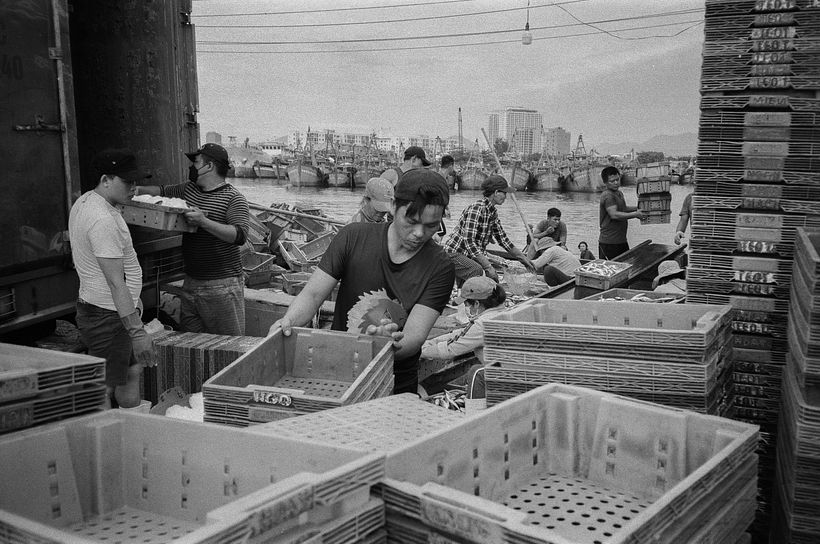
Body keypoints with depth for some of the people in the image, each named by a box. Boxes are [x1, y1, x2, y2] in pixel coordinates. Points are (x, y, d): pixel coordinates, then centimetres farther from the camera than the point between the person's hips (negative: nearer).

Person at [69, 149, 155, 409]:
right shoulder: (103, 220, -25)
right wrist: (137, 331, -28)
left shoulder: (85, 202, 9)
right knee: (104, 391, -2)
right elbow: (116, 283, -28)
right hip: (108, 316, -11)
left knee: (133, 370, 20)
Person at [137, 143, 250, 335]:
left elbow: (240, 236, -22)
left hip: (222, 286, -7)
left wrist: (204, 222, -30)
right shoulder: (188, 189, 13)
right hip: (190, 283, 8)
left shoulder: (234, 199, -10)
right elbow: (162, 191, 30)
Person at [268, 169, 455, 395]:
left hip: (396, 388, 0)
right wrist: (289, 321, -24)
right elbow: (312, 294, -3)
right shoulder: (354, 237, -2)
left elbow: (415, 336, -15)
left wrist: (394, 344, -38)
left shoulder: (439, 268, -7)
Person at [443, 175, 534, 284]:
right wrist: (488, 266, -35)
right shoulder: (476, 209, -22)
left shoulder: (492, 212, 6)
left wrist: (523, 258, 14)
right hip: (454, 253, -10)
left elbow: (502, 238, 16)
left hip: (469, 256, 10)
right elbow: (469, 242, -30)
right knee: (477, 270, -34)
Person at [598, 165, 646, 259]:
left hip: (621, 240, 10)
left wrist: (638, 208, 17)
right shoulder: (607, 196, -16)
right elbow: (614, 214, -27)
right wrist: (635, 215, -22)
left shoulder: (619, 193, 16)